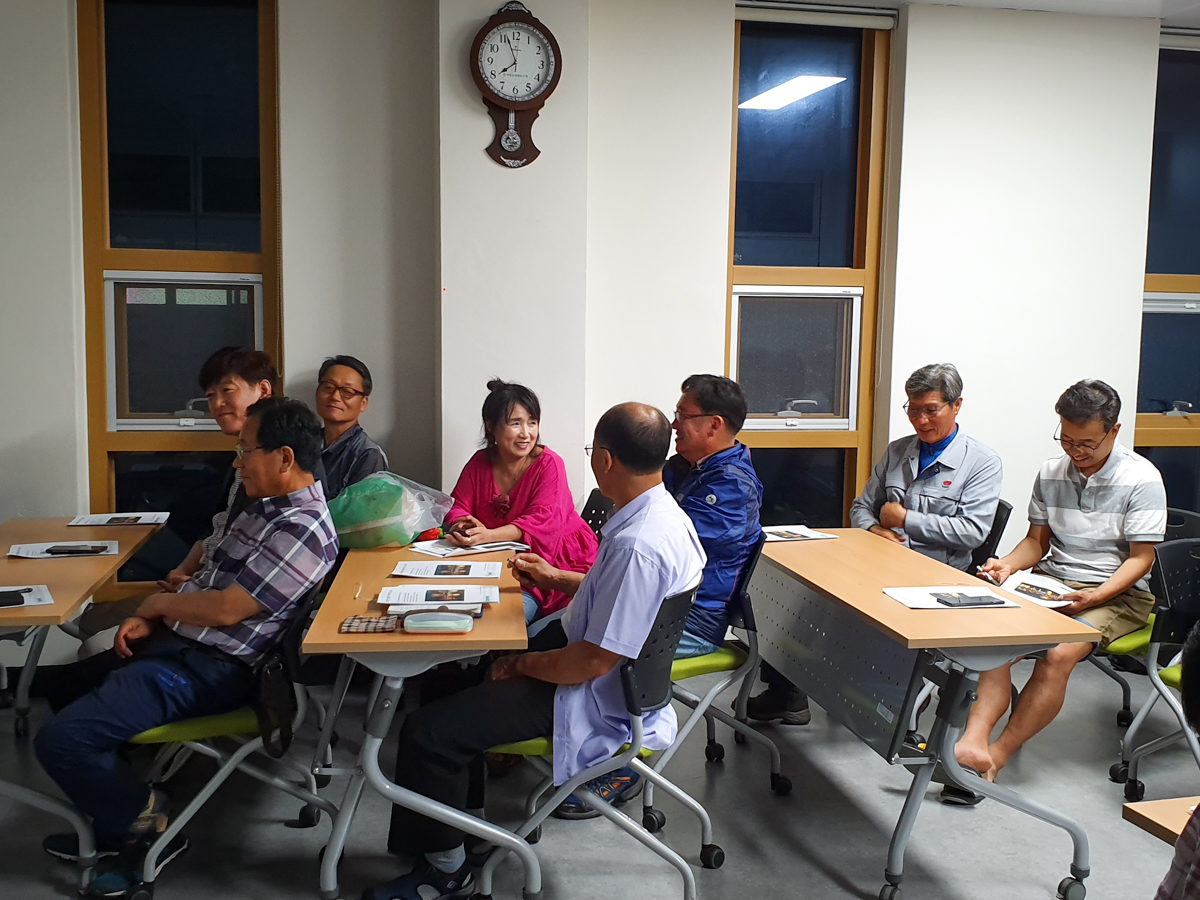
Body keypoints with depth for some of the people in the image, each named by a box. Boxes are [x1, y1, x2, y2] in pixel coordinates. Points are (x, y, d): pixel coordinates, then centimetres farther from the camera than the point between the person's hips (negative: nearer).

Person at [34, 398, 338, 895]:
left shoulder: (302, 530, -23)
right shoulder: (266, 505, 10)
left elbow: (226, 609, -25)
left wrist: (157, 603, -7)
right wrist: (147, 620, 2)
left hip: (210, 668, -11)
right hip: (177, 641, 11)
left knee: (60, 739, -17)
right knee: (66, 687, 25)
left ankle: (146, 829, 6)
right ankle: (117, 821, 28)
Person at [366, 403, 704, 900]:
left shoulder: (637, 546, -32)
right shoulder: (665, 514, 0)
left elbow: (594, 661, -29)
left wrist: (522, 665, -13)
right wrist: (556, 577, 21)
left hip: (596, 699, -11)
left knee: (425, 732, -11)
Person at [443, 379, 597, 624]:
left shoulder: (548, 463, -11)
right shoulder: (480, 462, 5)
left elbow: (541, 522, -23)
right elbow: (456, 507, 5)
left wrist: (488, 535, -37)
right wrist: (464, 525, -22)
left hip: (559, 560, -4)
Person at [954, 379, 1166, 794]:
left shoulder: (1142, 479, -7)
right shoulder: (1050, 472, 8)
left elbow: (1140, 558, -8)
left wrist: (1093, 597, -23)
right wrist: (1009, 563, -7)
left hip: (1116, 594, -4)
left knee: (1058, 655, -32)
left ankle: (995, 757, -25)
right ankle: (974, 740, -41)